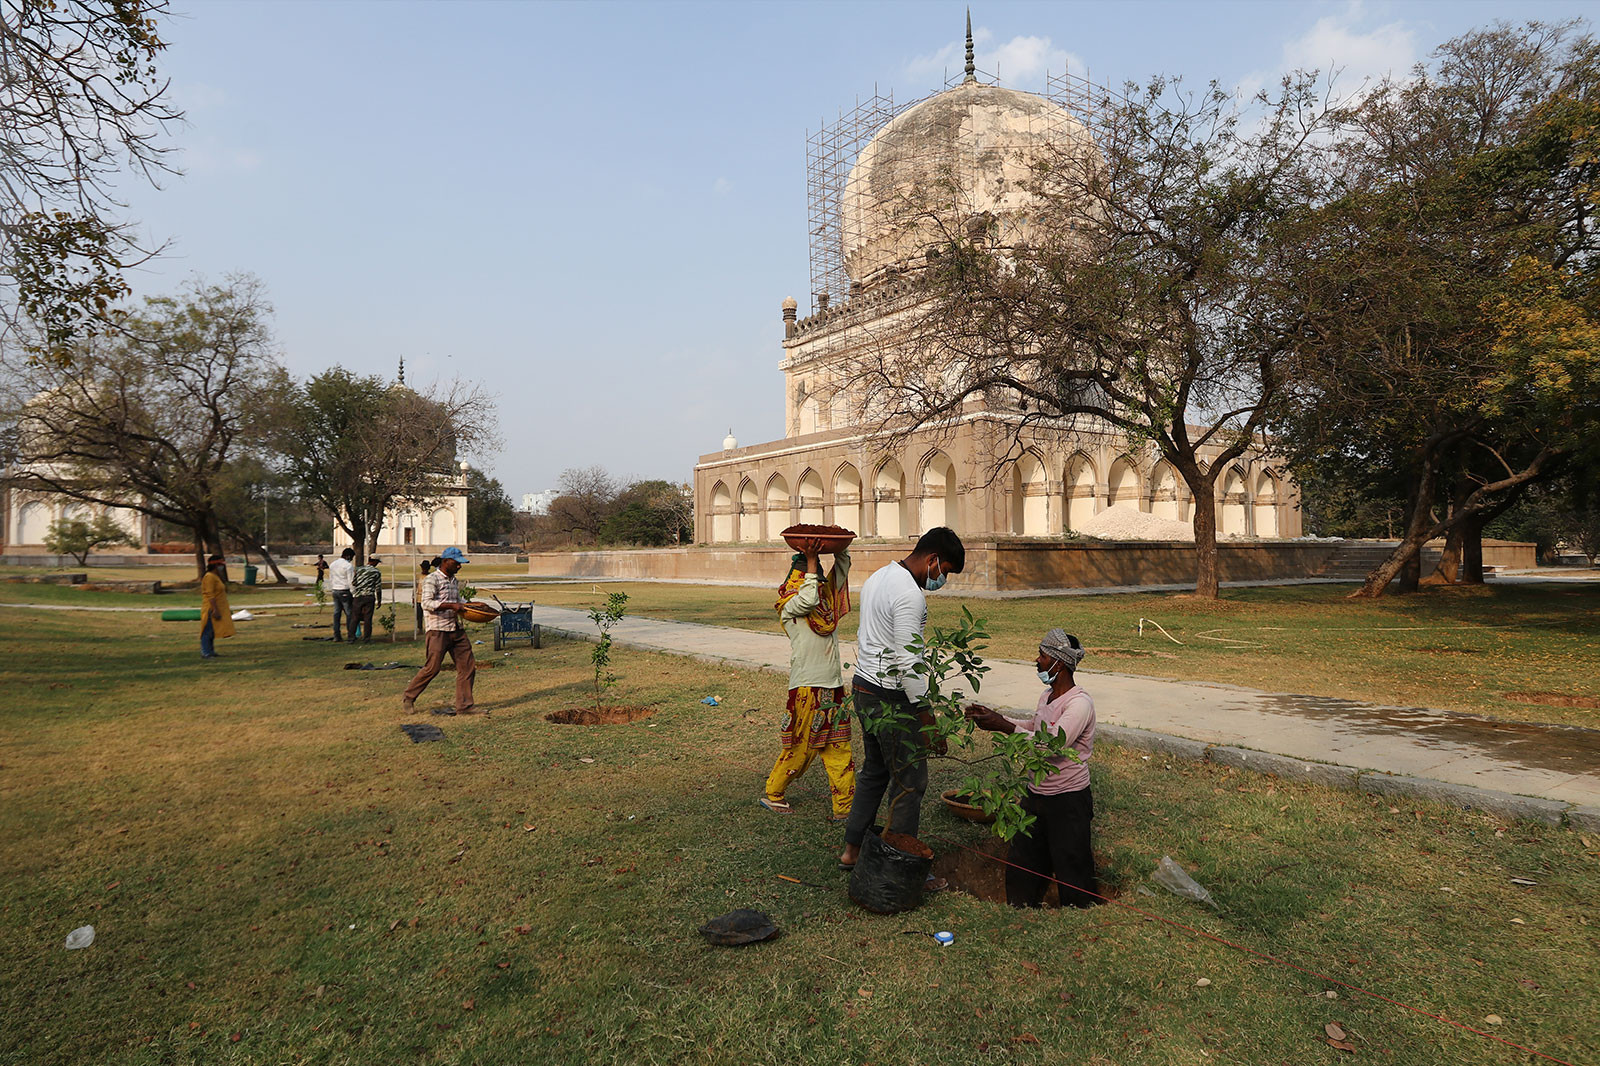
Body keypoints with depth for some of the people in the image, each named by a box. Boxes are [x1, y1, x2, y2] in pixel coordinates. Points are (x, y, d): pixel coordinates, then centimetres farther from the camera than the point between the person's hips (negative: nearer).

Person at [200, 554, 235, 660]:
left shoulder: (216, 576, 17)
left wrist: (227, 610, 24)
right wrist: (215, 610, -24)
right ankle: (205, 653, -5)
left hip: (217, 609, 10)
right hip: (211, 610, -10)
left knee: (212, 632, 13)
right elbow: (210, 595, -20)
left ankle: (211, 652, 18)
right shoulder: (209, 577, -14)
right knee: (208, 632, -7)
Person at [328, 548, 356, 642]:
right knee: (349, 613, -1)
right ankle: (351, 635, 0)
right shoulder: (348, 565, -13)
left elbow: (330, 579, 18)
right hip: (345, 592, -7)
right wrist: (354, 594, -10)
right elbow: (351, 581, -14)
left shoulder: (333, 564, 12)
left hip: (335, 591, 7)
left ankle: (336, 636, 10)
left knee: (336, 613, 9)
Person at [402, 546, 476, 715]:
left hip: (457, 630, 7)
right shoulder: (432, 579, -7)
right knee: (432, 668, -5)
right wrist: (451, 606, -26)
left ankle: (463, 706, 8)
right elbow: (427, 603, -20)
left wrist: (465, 607, 13)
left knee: (468, 667, 1)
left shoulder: (454, 580, 17)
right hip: (438, 631, -7)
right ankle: (408, 698, 17)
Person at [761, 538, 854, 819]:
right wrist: (811, 560, -22)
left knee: (839, 749, 8)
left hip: (834, 685, 6)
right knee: (801, 748, 4)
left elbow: (843, 563, 19)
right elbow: (808, 600, -30)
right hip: (807, 687, -6)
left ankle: (845, 807, 15)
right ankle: (772, 794, 23)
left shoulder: (827, 593, 11)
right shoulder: (789, 605, -8)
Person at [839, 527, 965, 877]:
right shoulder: (910, 595, -22)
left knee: (874, 772, 21)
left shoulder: (878, 577, 10)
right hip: (892, 700, -10)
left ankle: (852, 850, 31)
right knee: (910, 783, 2)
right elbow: (908, 665, -24)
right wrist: (929, 723, -19)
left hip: (863, 688, 10)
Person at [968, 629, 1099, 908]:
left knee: (1071, 868, 4)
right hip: (1036, 794, 8)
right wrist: (994, 717, 13)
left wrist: (1005, 727, -33)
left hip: (1068, 800, -8)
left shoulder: (1079, 703, -21)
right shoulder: (1047, 695, 6)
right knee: (1022, 864, 16)